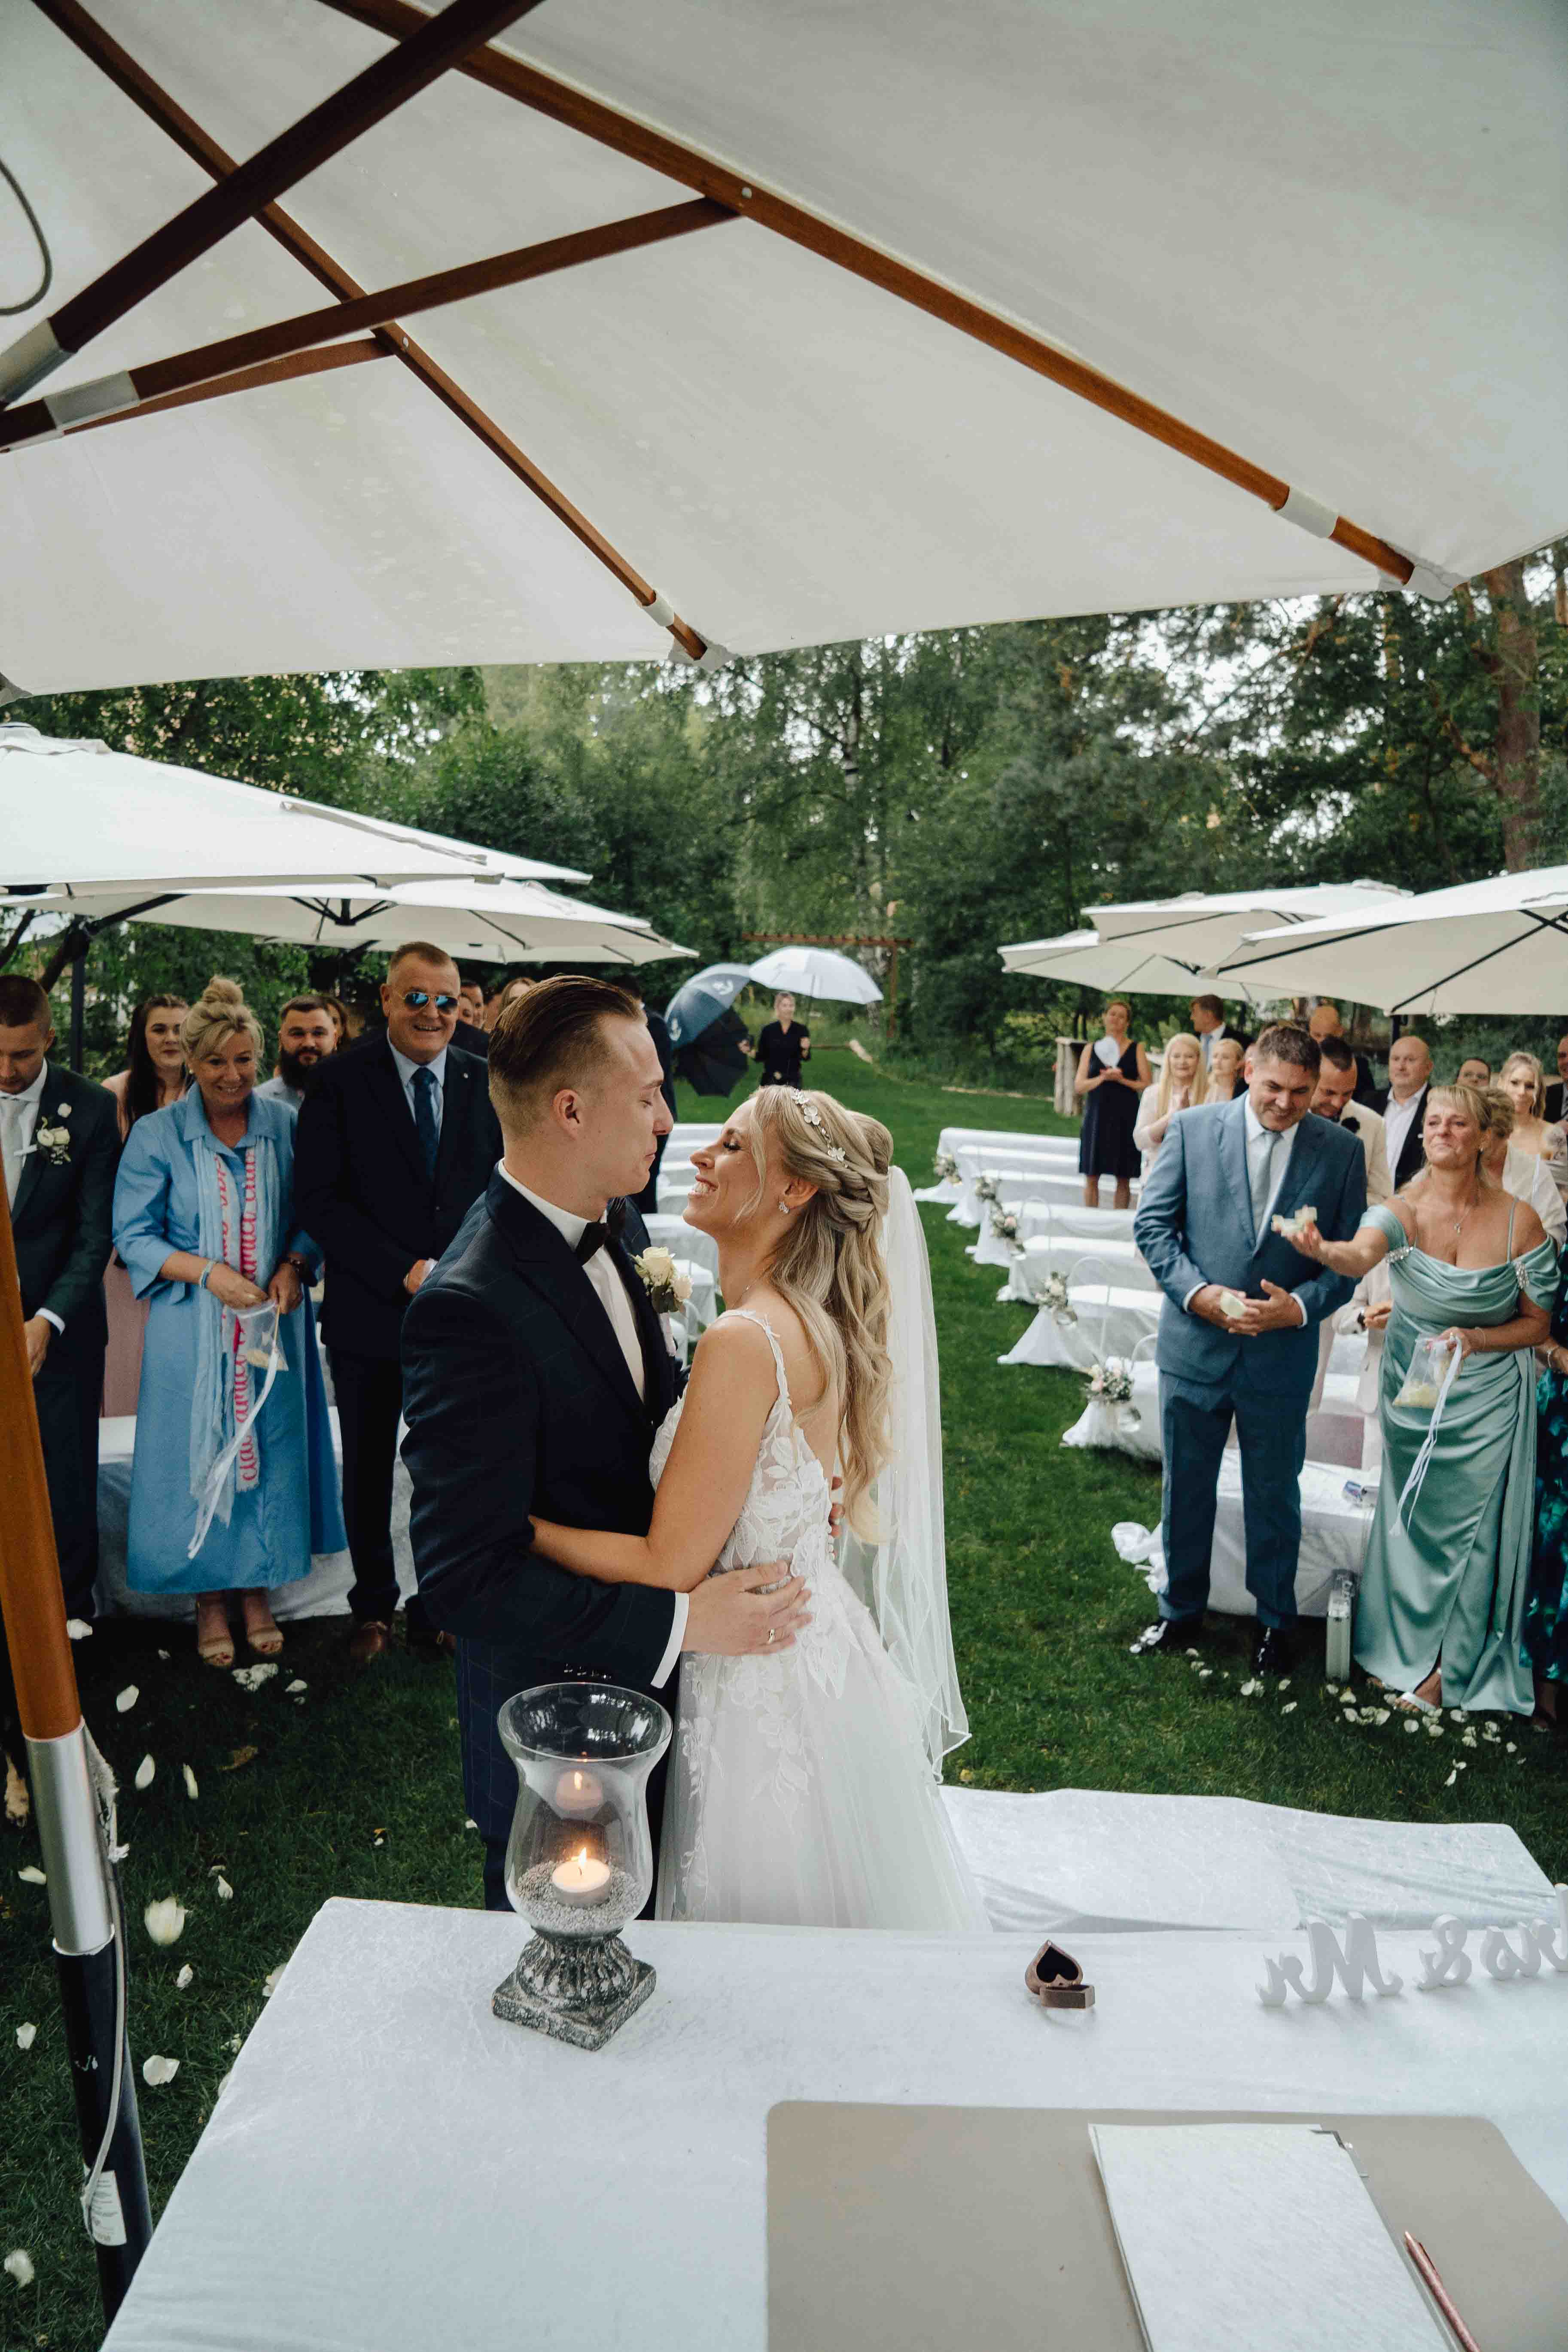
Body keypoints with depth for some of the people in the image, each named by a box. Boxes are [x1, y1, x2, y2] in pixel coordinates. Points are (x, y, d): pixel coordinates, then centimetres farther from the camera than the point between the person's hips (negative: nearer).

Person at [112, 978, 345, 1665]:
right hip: (193, 1326, -1)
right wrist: (207, 1272, -17)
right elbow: (132, 1234, -4)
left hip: (275, 1322, 2)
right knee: (199, 1452, 7)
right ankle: (210, 1599, 25)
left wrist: (295, 1265, -12)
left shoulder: (285, 1125, 0)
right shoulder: (157, 1134, -5)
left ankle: (258, 1589, 27)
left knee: (270, 1448, 9)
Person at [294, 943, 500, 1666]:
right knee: (367, 1473, 15)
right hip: (369, 1312, -1)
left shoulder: (485, 1082, 1)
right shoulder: (341, 1081, -6)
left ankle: (437, 1609, 32)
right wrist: (405, 1271, -18)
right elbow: (320, 1201, -11)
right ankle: (373, 1607, 37)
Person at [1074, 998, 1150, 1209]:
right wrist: (1102, 1078, -12)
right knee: (1091, 1177, -1)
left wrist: (1122, 1080, -12)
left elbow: (1148, 1085, 1)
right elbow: (1078, 1086, 3)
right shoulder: (1092, 1049, 10)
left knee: (1123, 1178, 2)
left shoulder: (1136, 1049, 6)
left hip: (1125, 1117, -1)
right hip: (1097, 1116, 1)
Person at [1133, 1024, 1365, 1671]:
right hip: (1194, 1344, 0)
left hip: (1282, 1354, 0)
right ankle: (1181, 1610, 36)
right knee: (1185, 1490, 15)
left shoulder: (1342, 1151, -3)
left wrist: (1300, 1305, -17)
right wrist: (1198, 1292, -17)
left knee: (1274, 1496, 16)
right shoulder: (1192, 1128, -5)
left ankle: (1276, 1620, 37)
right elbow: (1152, 1223, -4)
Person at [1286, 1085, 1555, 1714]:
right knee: (1409, 1520, 16)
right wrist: (1320, 1249, -58)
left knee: (1468, 1528, 9)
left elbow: (1538, 1324, -2)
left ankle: (1448, 1667, 29)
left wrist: (1476, 1339, -21)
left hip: (1487, 1402, 0)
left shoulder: (1518, 1220, -10)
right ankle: (1402, 1647, 38)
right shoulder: (1403, 1210, -12)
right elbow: (1362, 1256, -35)